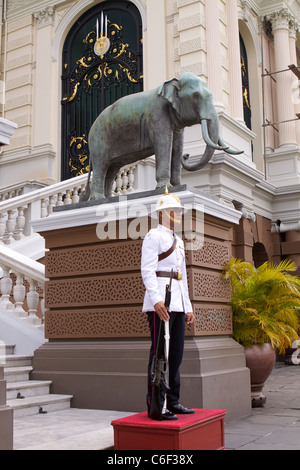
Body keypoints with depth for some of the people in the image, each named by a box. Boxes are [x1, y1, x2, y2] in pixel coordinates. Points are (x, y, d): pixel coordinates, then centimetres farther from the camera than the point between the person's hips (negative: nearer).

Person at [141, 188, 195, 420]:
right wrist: (156, 300, -26)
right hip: (160, 302, -9)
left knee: (176, 354, 10)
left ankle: (173, 401, 17)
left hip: (177, 304, 9)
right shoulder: (154, 236, -3)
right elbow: (147, 271, -14)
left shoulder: (178, 241, 23)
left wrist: (188, 308, 19)